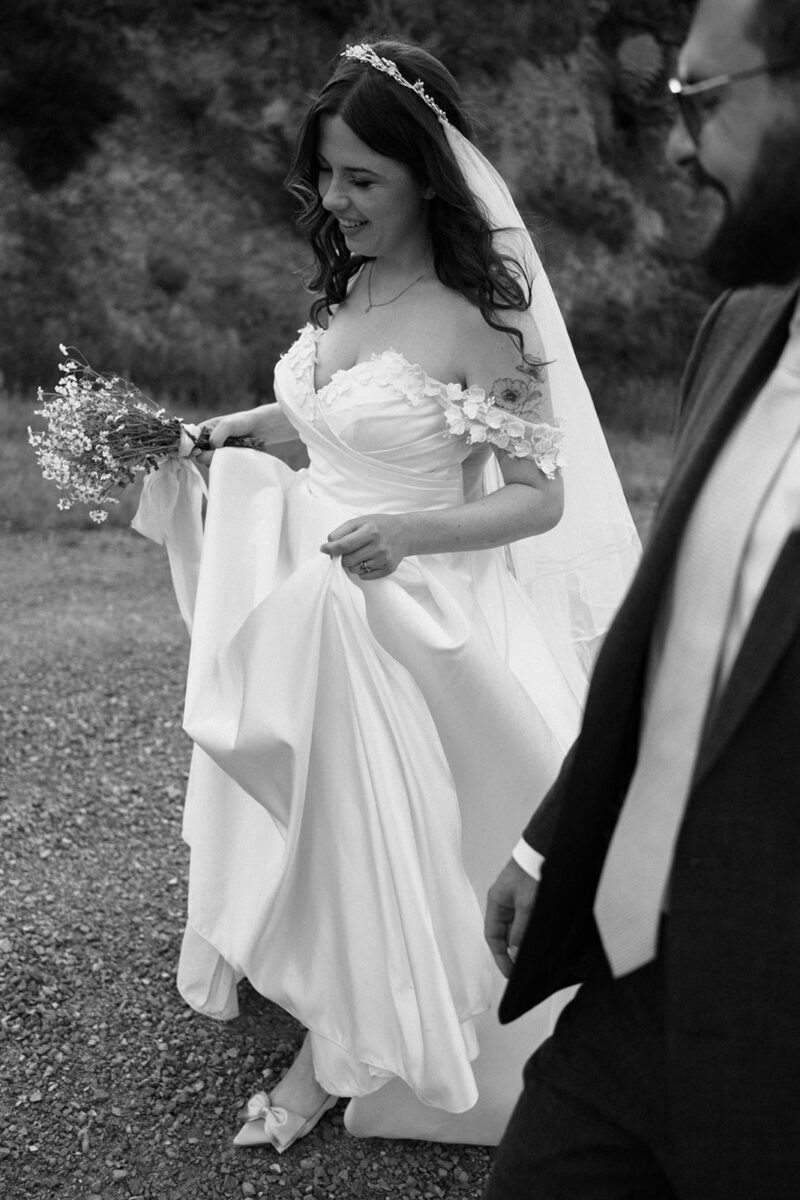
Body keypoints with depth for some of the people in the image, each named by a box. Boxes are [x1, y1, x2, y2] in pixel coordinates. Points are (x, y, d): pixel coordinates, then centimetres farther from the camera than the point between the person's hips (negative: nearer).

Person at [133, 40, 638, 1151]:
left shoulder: (471, 323, -19)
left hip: (402, 608, -7)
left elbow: (542, 498, -17)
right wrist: (231, 428, 7)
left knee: (361, 805, -4)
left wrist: (409, 532, -31)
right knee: (303, 793, 16)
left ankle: (344, 1049, 19)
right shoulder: (350, 286, 2)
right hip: (301, 586, 7)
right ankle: (282, 962, 41)